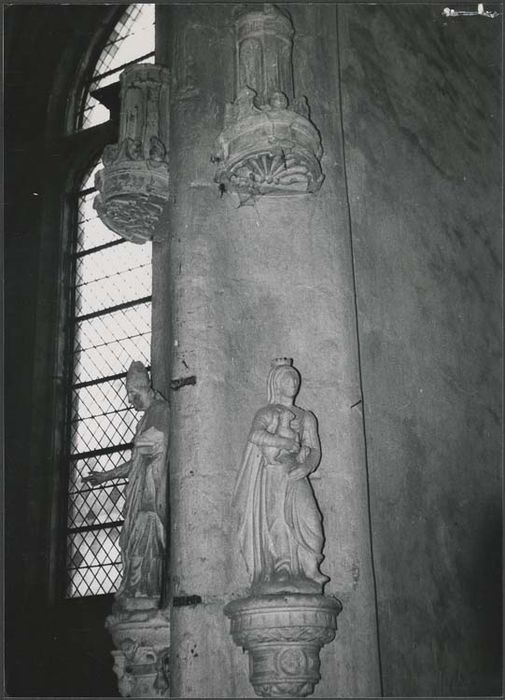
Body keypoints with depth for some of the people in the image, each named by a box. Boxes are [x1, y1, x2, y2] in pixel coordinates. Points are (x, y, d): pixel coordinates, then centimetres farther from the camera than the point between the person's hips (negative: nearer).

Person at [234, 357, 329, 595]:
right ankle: (275, 576, -20)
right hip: (269, 477, -2)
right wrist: (289, 443, -6)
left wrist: (307, 466, -5)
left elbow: (315, 450, 16)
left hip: (295, 477, 3)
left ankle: (307, 575, -18)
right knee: (272, 522, -17)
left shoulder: (307, 417, 25)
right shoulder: (266, 413, 14)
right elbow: (256, 435, -8)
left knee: (306, 517, -18)